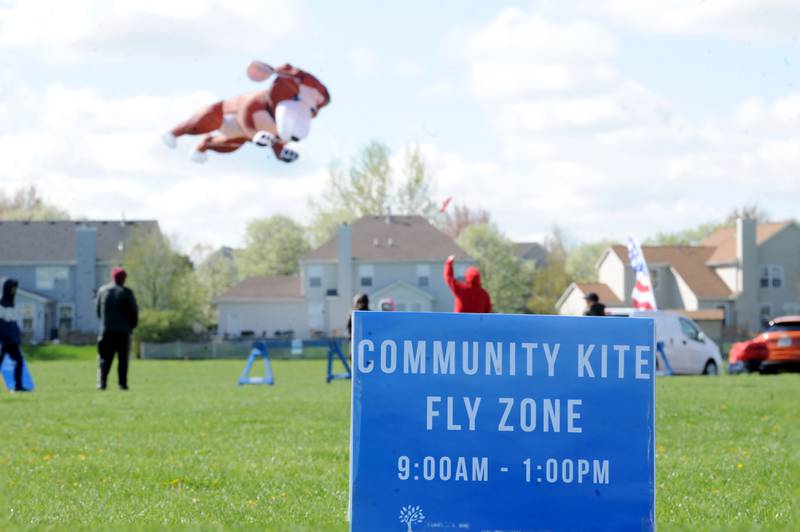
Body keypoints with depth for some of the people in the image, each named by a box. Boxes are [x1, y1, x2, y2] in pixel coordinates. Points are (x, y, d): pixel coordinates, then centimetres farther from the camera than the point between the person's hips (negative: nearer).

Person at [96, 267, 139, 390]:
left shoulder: (102, 290, 5)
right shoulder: (126, 292, -4)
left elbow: (98, 311, 8)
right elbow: (134, 311, -3)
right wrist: (132, 325, 11)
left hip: (106, 330, 2)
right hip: (123, 331, -2)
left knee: (105, 358, 3)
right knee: (123, 359, 4)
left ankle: (101, 382, -10)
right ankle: (122, 383, 1)